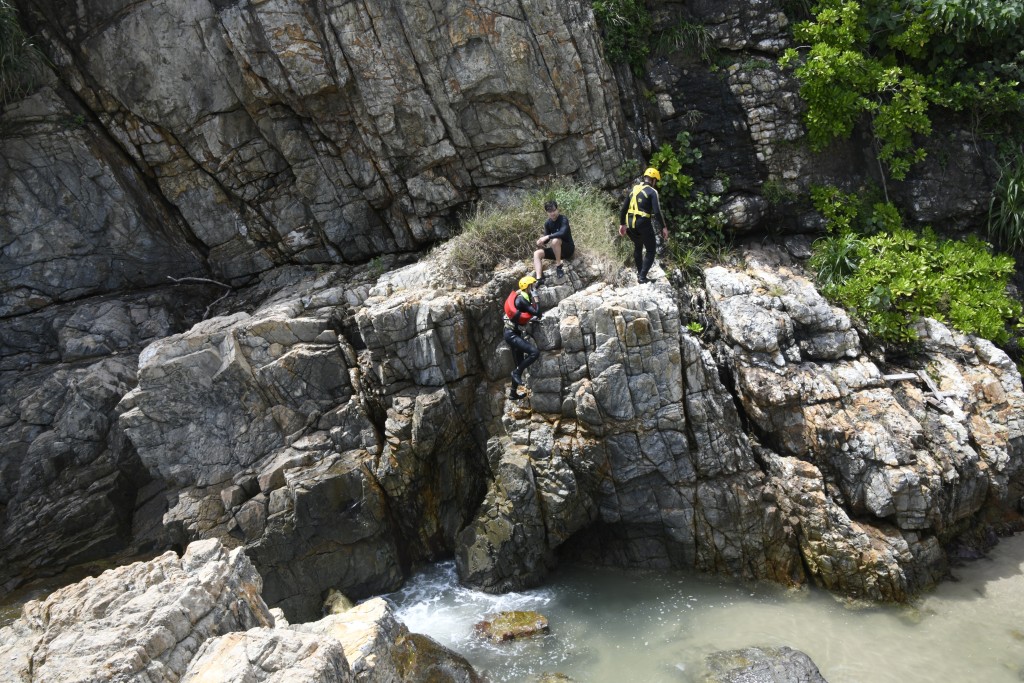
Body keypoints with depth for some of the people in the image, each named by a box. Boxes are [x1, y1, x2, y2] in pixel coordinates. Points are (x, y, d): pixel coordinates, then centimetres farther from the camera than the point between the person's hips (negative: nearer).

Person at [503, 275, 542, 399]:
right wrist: (535, 297, -13)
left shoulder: (522, 297, 13)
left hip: (514, 334, 10)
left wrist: (532, 319, 10)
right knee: (535, 352, -23)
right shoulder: (521, 298, -16)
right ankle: (517, 372, -9)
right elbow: (537, 313, -21)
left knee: (520, 364, 14)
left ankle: (513, 392, 23)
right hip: (512, 334, -10)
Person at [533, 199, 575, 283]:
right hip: (556, 250, 7)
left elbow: (563, 233, -36)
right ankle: (539, 279, -24)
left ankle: (558, 265, -20)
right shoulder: (547, 223, 2)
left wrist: (547, 237, -32)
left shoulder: (563, 220, -18)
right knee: (537, 253, -8)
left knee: (555, 240, -36)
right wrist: (542, 240, -18)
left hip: (568, 249, -7)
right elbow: (546, 237, 6)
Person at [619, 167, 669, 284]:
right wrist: (664, 227, -9)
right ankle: (642, 277, -3)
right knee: (651, 250, 7)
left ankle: (640, 272, 37)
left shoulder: (633, 189, 13)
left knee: (638, 247, 27)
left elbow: (623, 208, 14)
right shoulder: (652, 191, -6)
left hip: (630, 223, 6)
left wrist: (622, 224, 23)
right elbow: (657, 211, -15)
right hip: (643, 223, -6)